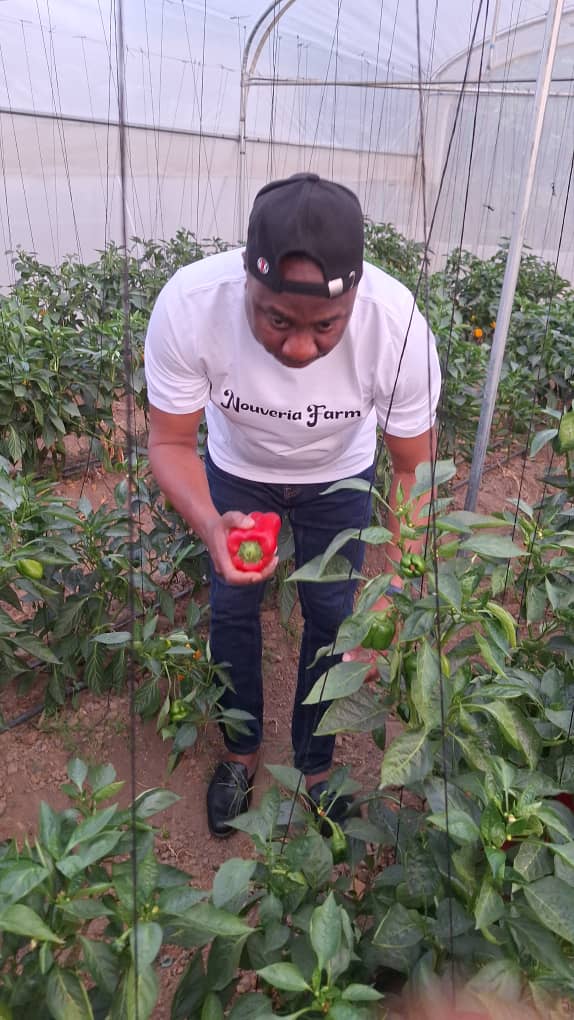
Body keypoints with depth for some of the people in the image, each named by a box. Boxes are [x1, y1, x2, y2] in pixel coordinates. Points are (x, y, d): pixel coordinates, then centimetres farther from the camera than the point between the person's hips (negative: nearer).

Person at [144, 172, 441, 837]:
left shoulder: (398, 325, -37)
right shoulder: (188, 304, -37)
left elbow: (414, 470, -23)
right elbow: (170, 441, -23)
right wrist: (210, 525, -44)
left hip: (339, 476, 0)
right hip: (235, 467, 1)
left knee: (330, 614, 7)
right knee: (231, 607, 9)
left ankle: (315, 765, 34)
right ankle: (241, 751, 37)